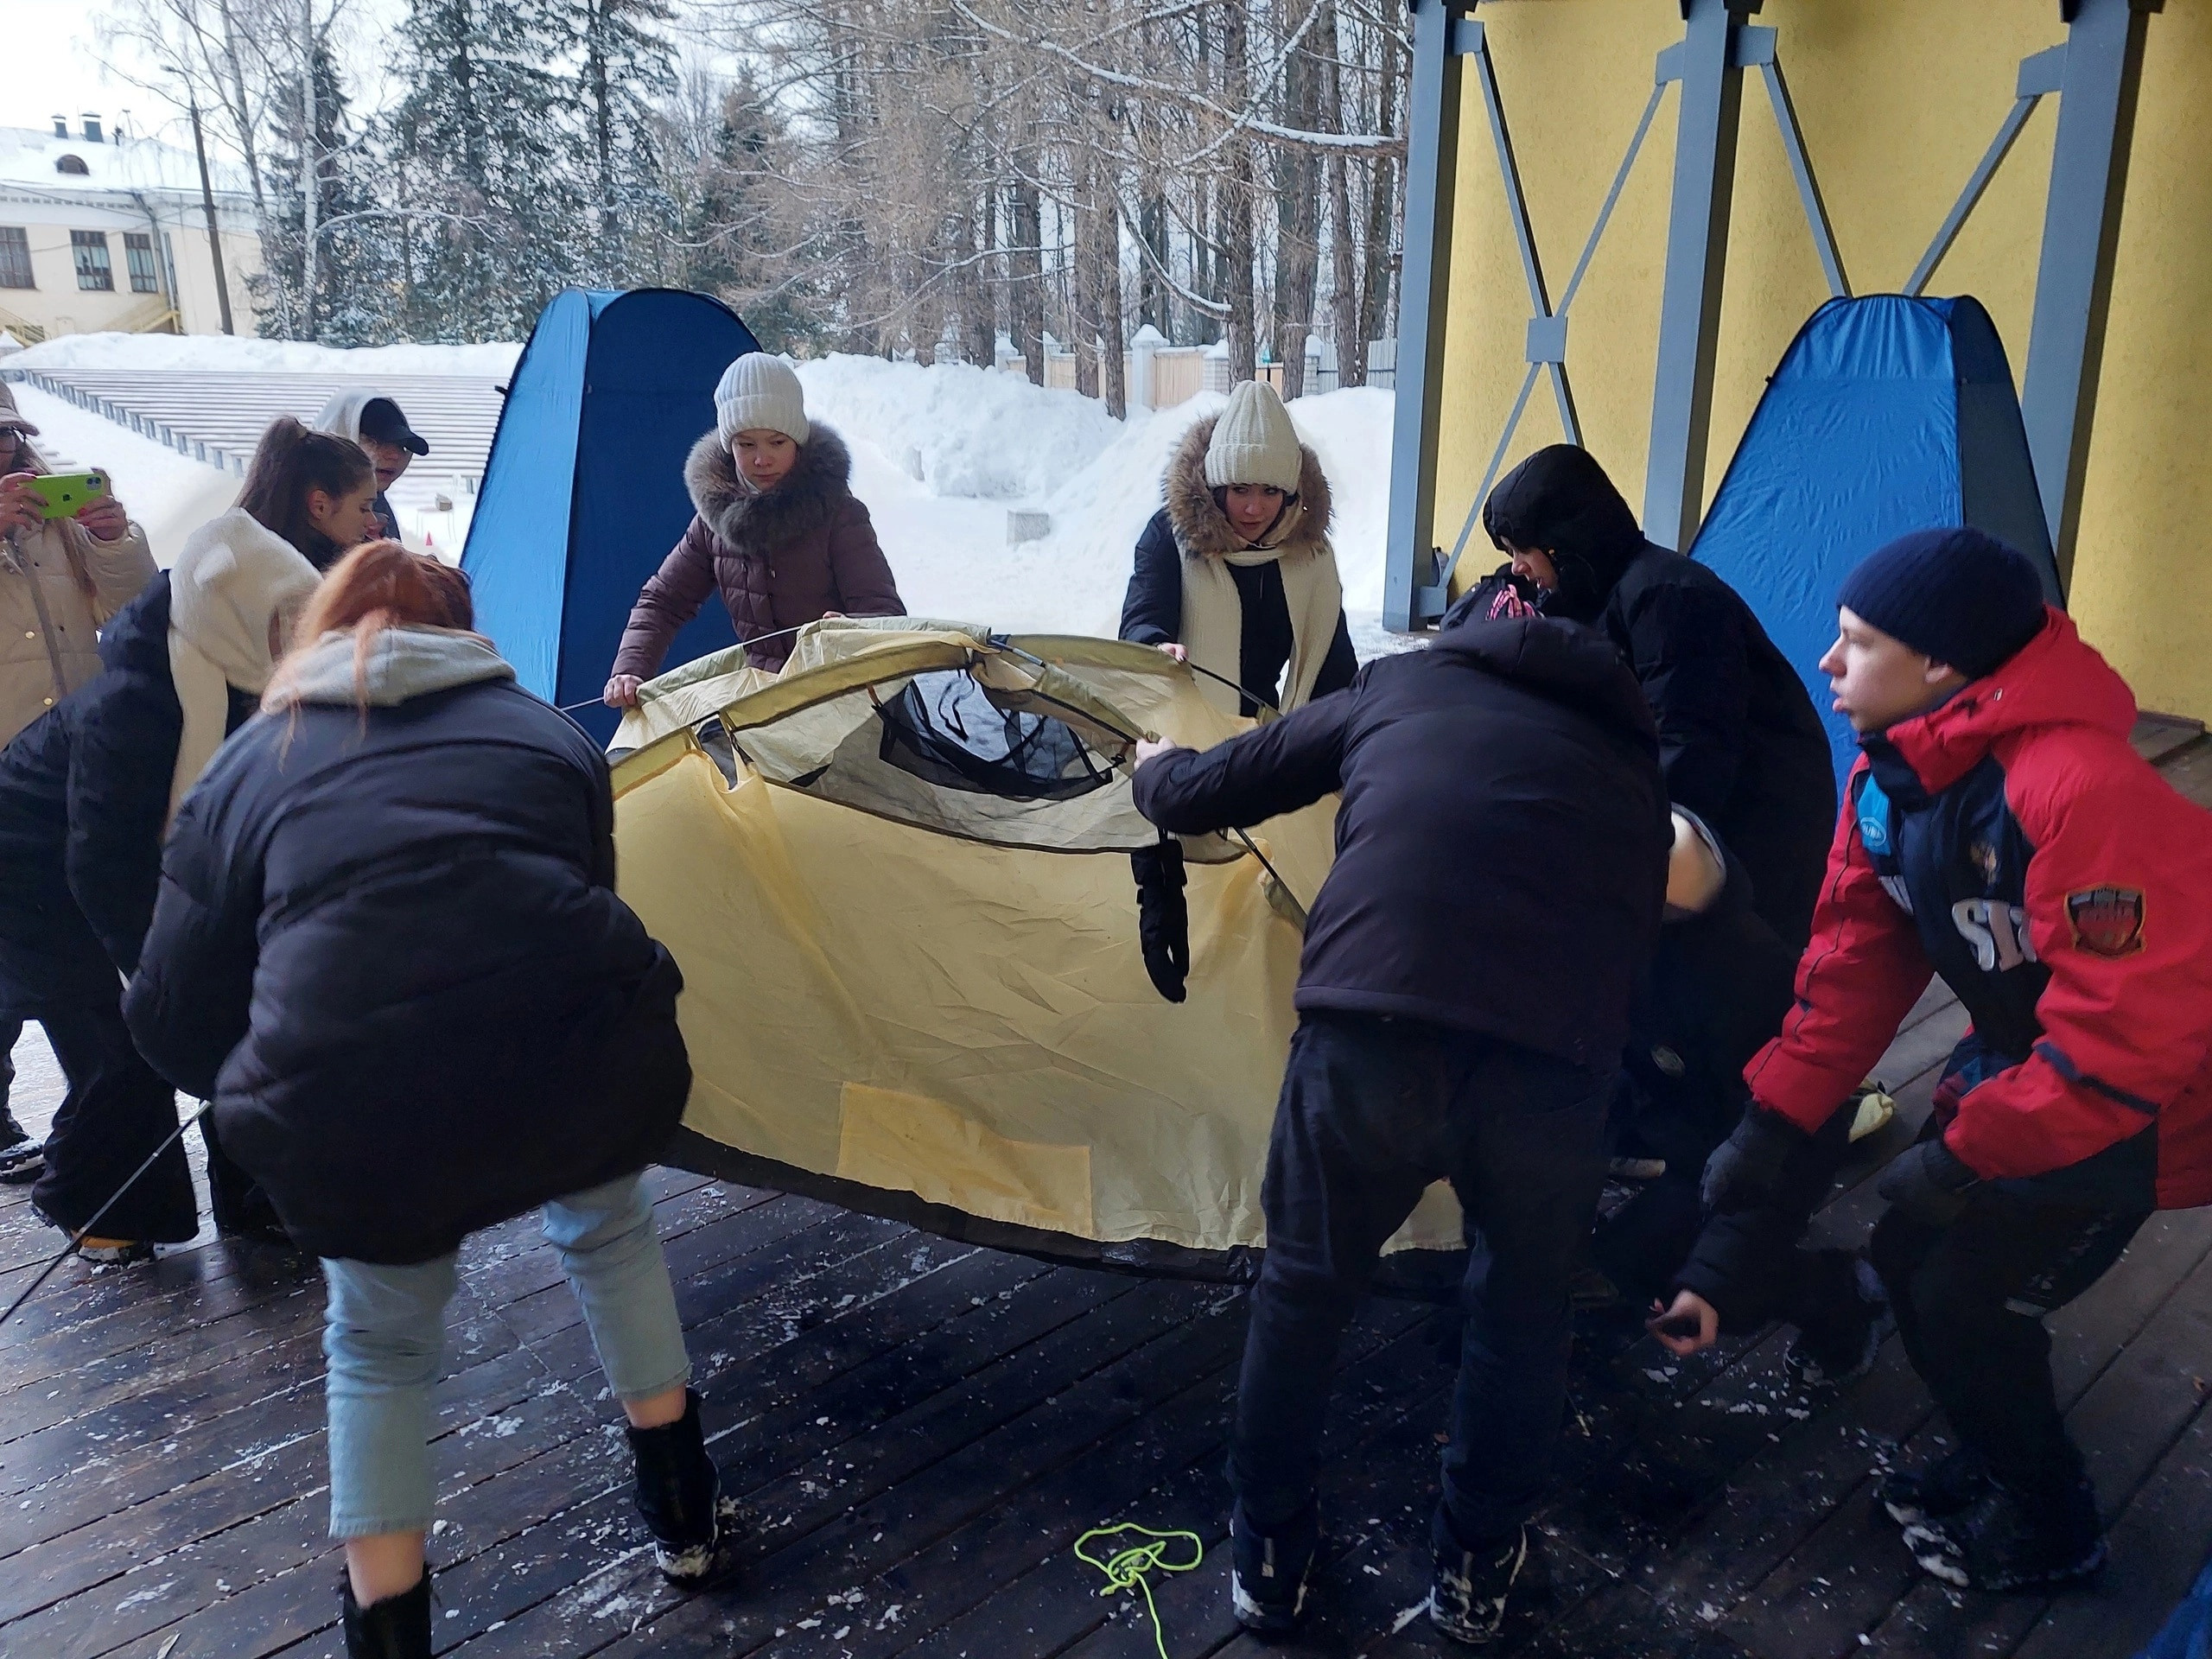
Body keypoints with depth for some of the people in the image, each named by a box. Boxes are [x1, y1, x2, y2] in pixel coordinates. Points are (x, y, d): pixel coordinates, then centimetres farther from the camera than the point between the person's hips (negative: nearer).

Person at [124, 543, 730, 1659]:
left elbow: (173, 1018, 22)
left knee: (379, 1342, 30)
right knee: (606, 1227, 36)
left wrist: (278, 1103, 42)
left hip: (349, 1119, -1)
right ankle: (682, 1511, 47)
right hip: (581, 1060, 2)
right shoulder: (546, 732, 25)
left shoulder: (250, 764, 22)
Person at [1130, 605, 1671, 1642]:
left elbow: (1203, 796, 27)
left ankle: (1268, 1550, 43)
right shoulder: (1629, 761, 29)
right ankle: (1478, 1565, 45)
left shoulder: (1402, 685, 25)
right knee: (1524, 1303, 30)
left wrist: (1154, 769, 50)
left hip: (1369, 1034, -1)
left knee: (1304, 1285, 26)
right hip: (1556, 1062, 1)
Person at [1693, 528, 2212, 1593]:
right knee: (1909, 1254, 8)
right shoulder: (1889, 774, -8)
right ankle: (1998, 1464, 33)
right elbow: (1854, 961, -3)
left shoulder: (2078, 791, -36)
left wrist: (1966, 1154, -24)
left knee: (1968, 1297, -5)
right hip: (2025, 1061, 8)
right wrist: (1773, 1120, -9)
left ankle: (2046, 1527, 22)